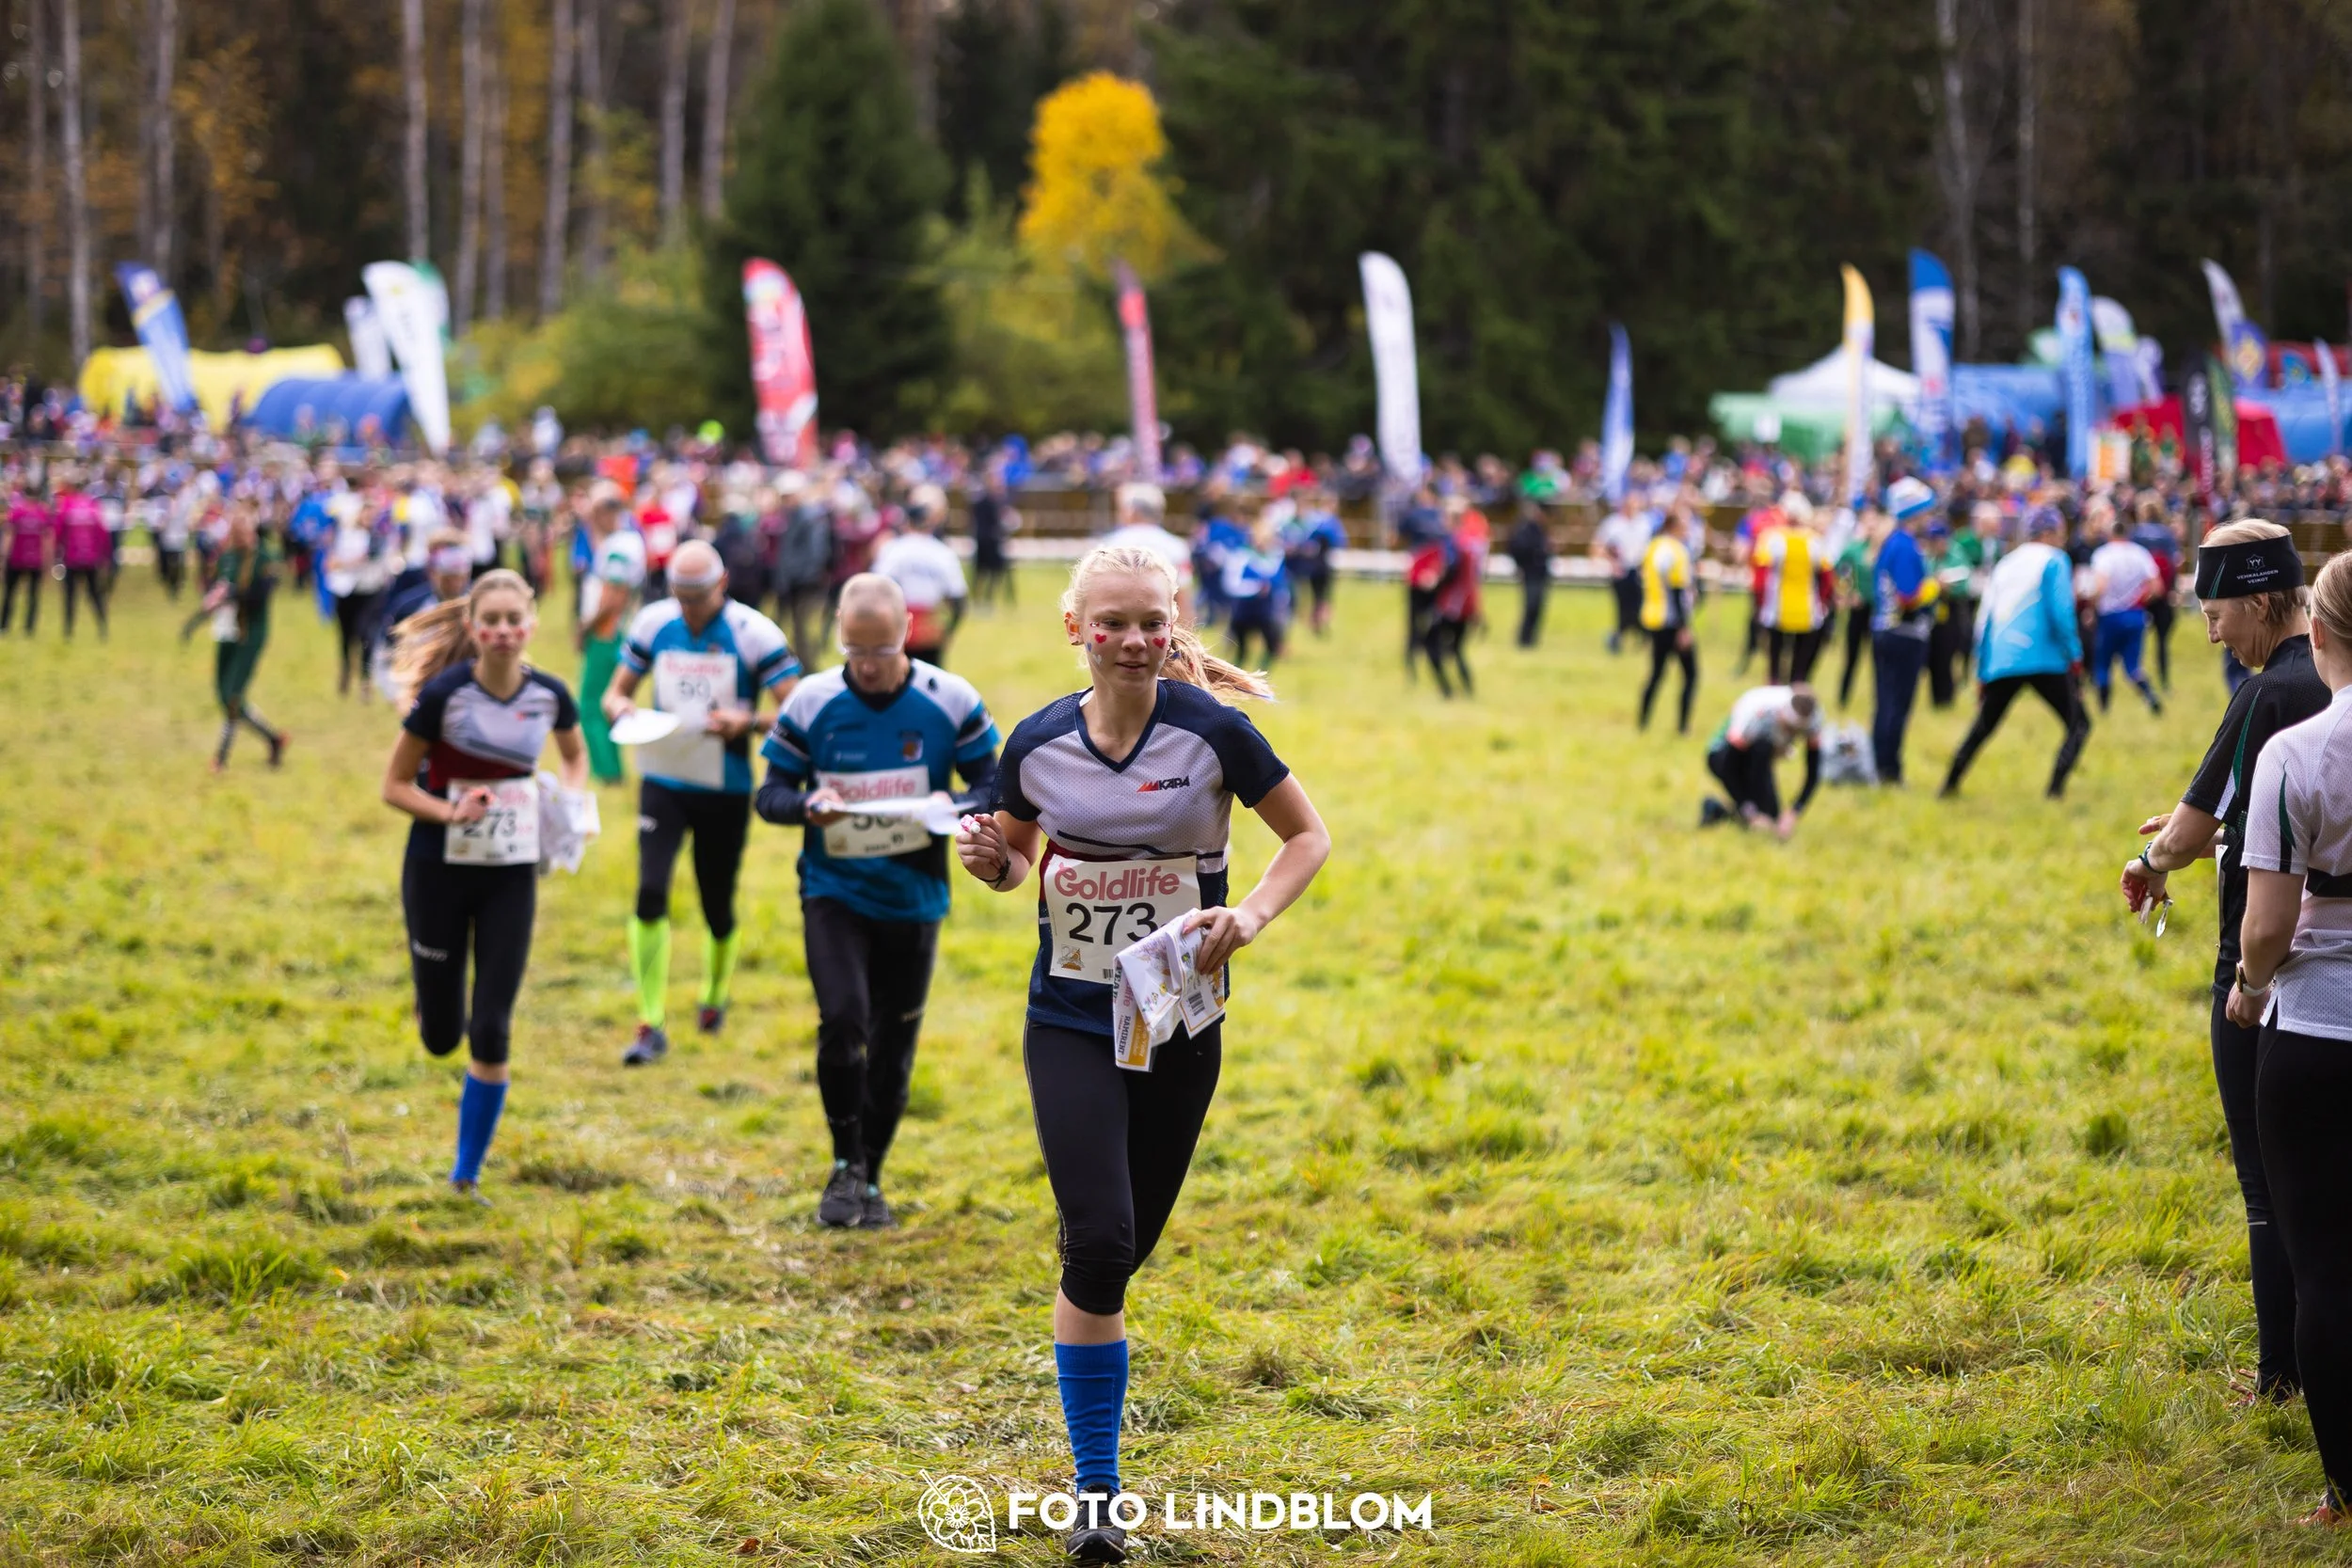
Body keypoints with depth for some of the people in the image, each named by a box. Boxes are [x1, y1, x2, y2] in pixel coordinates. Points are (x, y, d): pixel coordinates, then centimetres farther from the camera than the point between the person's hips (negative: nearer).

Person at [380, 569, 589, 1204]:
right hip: (439, 870, -2)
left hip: (512, 874, 2)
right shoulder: (444, 693, -15)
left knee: (492, 1033, -4)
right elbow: (395, 786, -8)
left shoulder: (550, 695, -5)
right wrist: (450, 812, -25)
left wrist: (571, 804, -3)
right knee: (440, 1036, 5)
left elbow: (576, 755, 17)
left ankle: (466, 1175, 12)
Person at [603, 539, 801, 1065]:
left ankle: (715, 996, 41)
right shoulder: (653, 623, 0)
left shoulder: (754, 633, -11)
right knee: (650, 893, -14)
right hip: (663, 781, 2)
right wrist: (619, 707, -14)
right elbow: (617, 691, 10)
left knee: (718, 908, 9)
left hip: (726, 789, -2)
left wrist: (747, 721, -30)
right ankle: (651, 1026, -9)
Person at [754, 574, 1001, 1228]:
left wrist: (957, 807, -22)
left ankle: (871, 1178, 28)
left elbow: (994, 785, 1)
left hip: (914, 897, 1)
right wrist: (807, 807, -23)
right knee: (842, 1019, -21)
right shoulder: (810, 703, -6)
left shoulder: (951, 702, -6)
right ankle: (846, 1164, -1)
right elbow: (770, 793, 0)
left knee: (893, 1046, 8)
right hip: (834, 892, -1)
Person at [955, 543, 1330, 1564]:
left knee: (1126, 1248, 9)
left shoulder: (1210, 729, -10)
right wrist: (988, 860, -10)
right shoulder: (1038, 742, -3)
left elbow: (1309, 837, 0)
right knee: (1098, 1241, -14)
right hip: (1070, 1025, 0)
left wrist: (1252, 915, -17)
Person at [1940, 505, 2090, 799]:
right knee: (2079, 724, 2)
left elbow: (1984, 622, 17)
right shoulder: (2053, 560, 0)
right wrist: (2075, 656, -5)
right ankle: (2055, 788, -13)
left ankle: (1949, 785, 19)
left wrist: (1981, 674, 21)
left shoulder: (2005, 564, 19)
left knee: (1982, 728, 21)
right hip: (2044, 661, -6)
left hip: (2000, 663, 6)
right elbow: (2061, 612, -12)